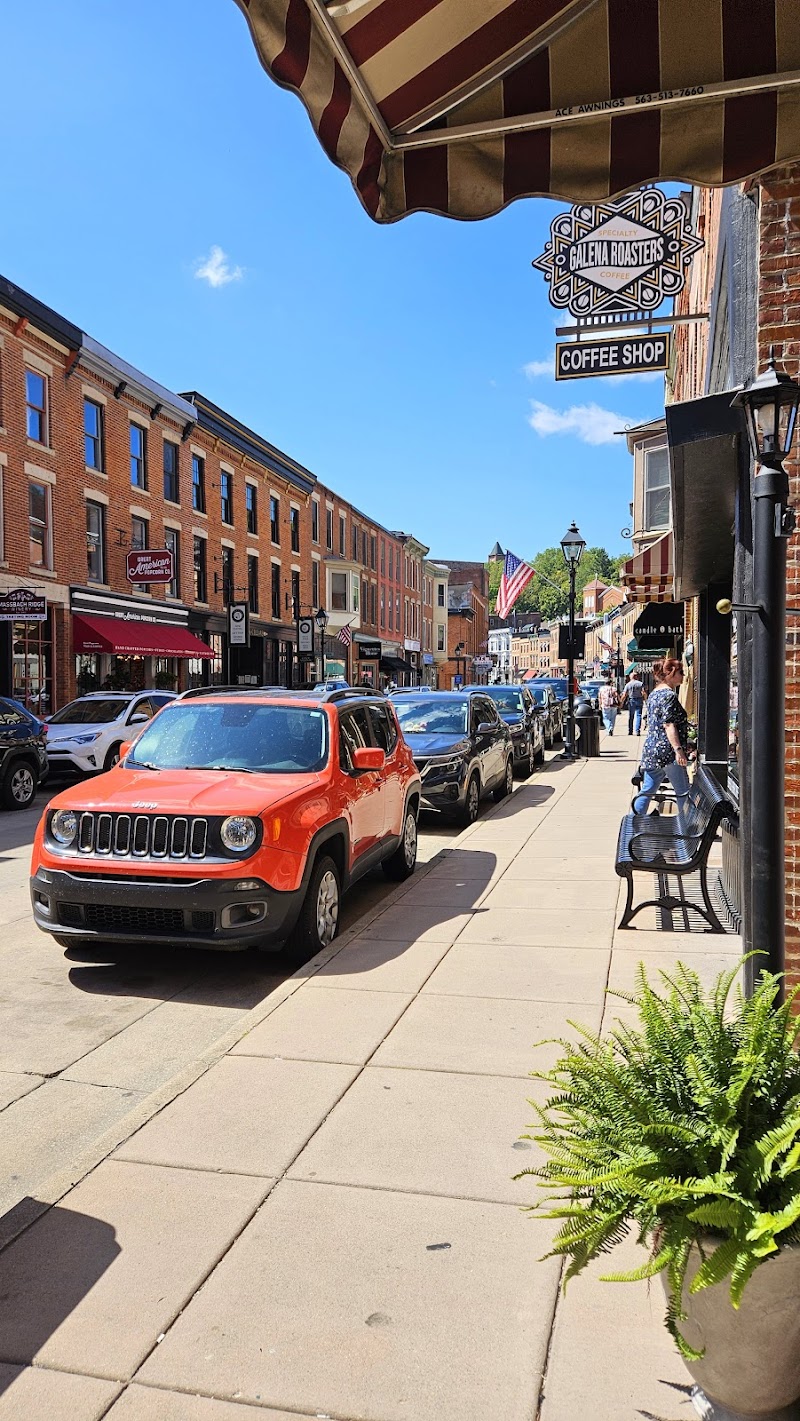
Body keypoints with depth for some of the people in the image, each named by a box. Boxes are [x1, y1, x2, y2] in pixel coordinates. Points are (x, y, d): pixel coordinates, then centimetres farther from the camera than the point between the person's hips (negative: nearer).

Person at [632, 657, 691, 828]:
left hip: (651, 750, 9)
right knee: (683, 793, 1)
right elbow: (669, 725, -20)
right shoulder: (669, 695, -12)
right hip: (667, 752, -9)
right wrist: (678, 749, -23)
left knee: (647, 791, 10)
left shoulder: (653, 694, 17)